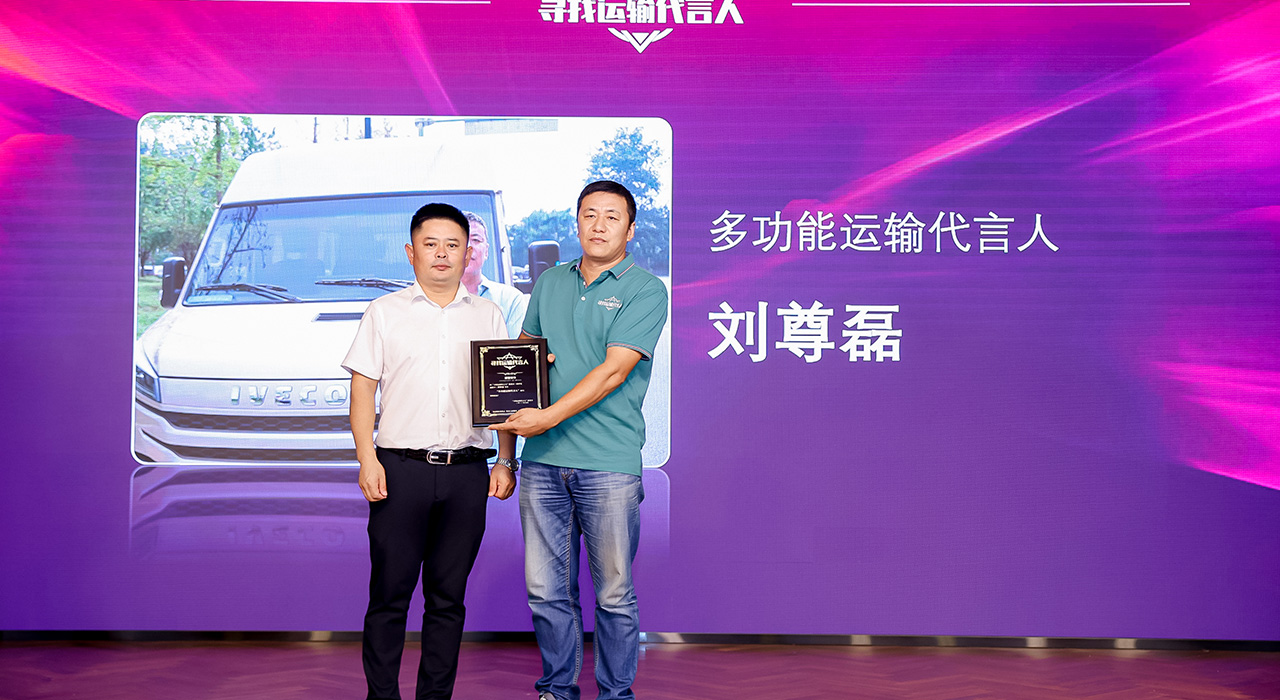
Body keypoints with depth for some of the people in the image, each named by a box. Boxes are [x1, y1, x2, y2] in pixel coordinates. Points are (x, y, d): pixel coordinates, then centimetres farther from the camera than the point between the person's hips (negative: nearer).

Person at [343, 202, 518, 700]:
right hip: (401, 469, -1)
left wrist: (505, 461, 5)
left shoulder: (488, 316, 12)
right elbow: (363, 387, 4)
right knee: (390, 593, 1)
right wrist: (367, 459, -6)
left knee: (448, 597, 7)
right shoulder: (386, 312, 7)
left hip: (467, 472, 2)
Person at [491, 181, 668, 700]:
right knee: (545, 588, 8)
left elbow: (613, 371, -12)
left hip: (609, 465, -4)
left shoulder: (645, 291, -2)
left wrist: (547, 418, -18)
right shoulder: (549, 283, 15)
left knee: (614, 594, 3)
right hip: (543, 461, 4)